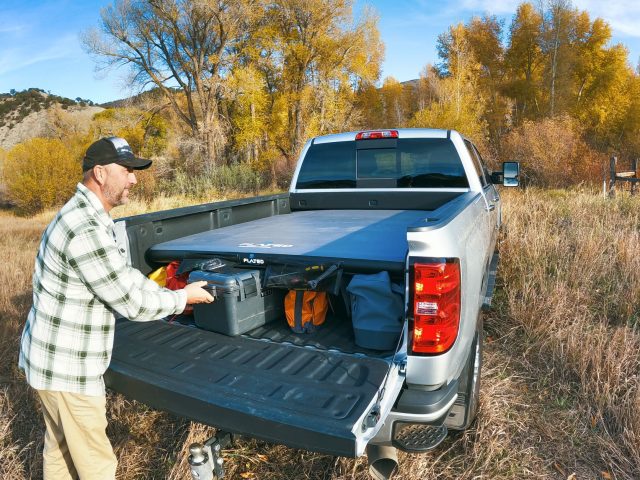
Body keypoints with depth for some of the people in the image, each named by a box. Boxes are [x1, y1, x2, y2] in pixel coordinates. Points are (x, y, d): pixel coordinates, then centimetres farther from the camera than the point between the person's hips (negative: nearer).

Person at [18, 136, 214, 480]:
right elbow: (131, 304, -23)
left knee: (60, 449, 26)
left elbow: (124, 275, 12)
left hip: (51, 358, 10)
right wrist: (182, 298, -8)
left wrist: (169, 296, 4)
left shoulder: (85, 216, 6)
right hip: (67, 369, -10)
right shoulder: (87, 230, -27)